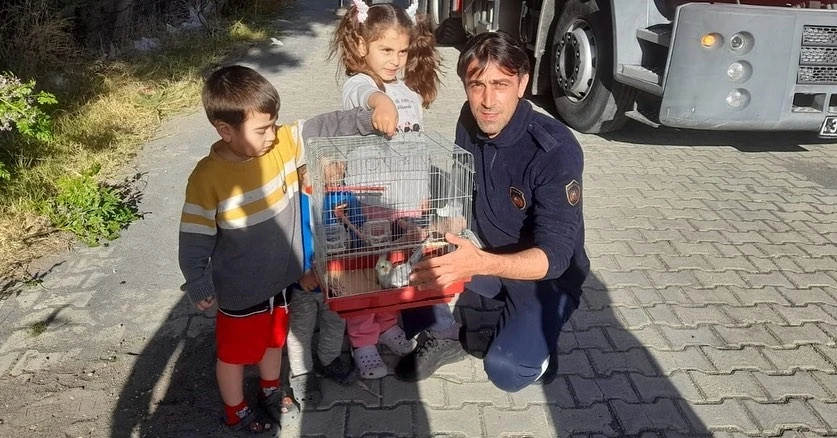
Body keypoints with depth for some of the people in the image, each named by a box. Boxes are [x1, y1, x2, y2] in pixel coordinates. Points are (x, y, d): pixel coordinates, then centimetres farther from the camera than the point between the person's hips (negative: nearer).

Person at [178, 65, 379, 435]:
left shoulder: (283, 143, -13)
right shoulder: (208, 179, -26)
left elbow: (327, 127, -16)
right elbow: (194, 242, -18)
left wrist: (372, 117, -32)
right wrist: (199, 288, -8)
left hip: (280, 277, 5)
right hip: (240, 290, -5)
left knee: (275, 338, 29)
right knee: (236, 352, 20)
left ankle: (271, 389, 58)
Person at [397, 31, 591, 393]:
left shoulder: (556, 150, -29)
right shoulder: (470, 122, -10)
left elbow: (554, 255, -31)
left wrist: (480, 264, -49)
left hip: (546, 277, -5)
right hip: (483, 255, 6)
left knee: (506, 370, -26)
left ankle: (535, 341, 6)